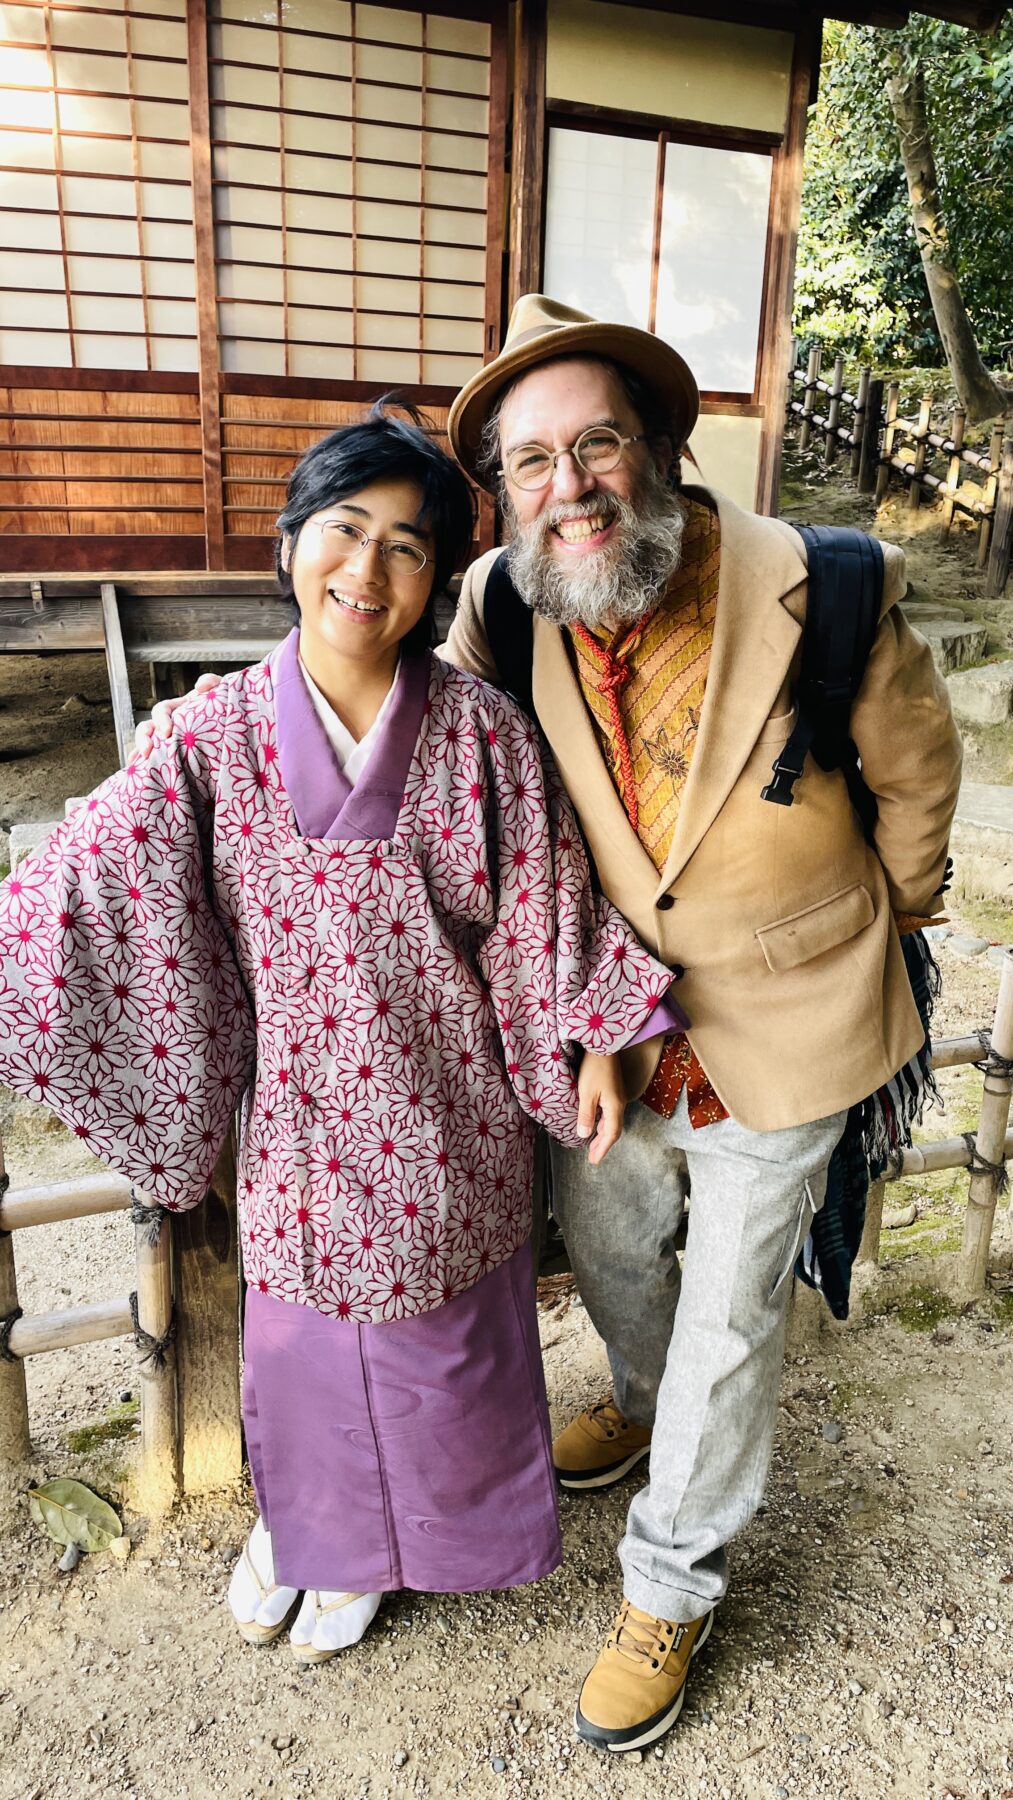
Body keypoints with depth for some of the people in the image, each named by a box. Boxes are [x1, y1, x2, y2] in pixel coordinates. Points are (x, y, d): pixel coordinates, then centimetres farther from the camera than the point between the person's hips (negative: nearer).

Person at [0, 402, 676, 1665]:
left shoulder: (480, 731, -13)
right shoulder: (222, 736, -11)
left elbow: (547, 897, -5)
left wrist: (589, 1040, -3)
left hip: (441, 1103, 0)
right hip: (301, 1103, 1)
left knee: (430, 1329, 20)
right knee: (302, 1322, 22)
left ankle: (381, 1537, 51)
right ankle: (300, 1510, 54)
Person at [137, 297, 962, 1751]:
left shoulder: (821, 594, -23)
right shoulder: (498, 614, -14)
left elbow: (916, 769, -4)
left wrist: (888, 914, 10)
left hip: (784, 1023, -3)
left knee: (730, 1309, 12)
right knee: (601, 1232, 25)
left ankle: (672, 1584, 38)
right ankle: (648, 1398, 61)